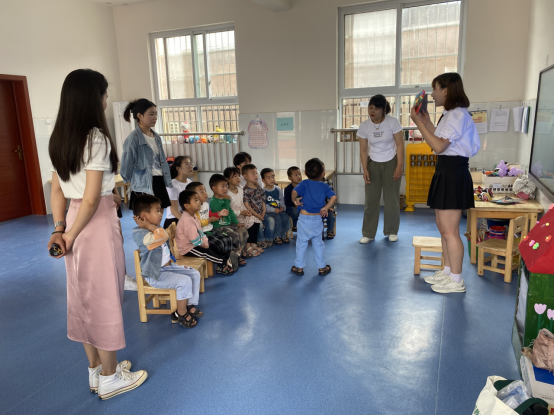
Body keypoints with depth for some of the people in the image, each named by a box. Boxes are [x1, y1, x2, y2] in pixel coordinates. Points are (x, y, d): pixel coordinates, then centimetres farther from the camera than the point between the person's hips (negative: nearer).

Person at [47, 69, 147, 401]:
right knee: (105, 299, 5)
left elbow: (58, 189, 9)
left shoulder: (60, 138, 9)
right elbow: (92, 199, -19)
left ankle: (96, 370, 35)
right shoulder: (97, 138, -17)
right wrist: (71, 235, -9)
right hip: (98, 223, -8)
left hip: (74, 220, 8)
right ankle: (110, 379, 23)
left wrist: (60, 229, 7)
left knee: (85, 297, 17)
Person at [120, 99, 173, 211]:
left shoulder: (156, 137, 11)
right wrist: (135, 184, 2)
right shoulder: (133, 138, -11)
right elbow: (126, 167, -8)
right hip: (144, 187, -7)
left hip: (159, 183, 7)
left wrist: (168, 182, 13)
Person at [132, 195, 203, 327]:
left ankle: (190, 306, 13)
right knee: (184, 281, -24)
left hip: (169, 266, 10)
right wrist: (148, 225, -27)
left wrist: (174, 261, 14)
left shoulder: (155, 230, 11)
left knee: (195, 274, 4)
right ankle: (181, 314, -4)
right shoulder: (139, 233, -22)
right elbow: (163, 236, -40)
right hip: (155, 274, -10)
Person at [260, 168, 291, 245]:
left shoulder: (278, 189, 10)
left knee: (286, 217, -19)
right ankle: (276, 237, -10)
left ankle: (283, 235, -1)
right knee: (277, 218, -28)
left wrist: (282, 207, -6)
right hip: (268, 212, -5)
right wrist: (274, 210, -19)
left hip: (278, 210, 5)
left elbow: (282, 200, 16)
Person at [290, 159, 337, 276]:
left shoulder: (304, 184, -6)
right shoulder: (324, 186, 0)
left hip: (304, 219, -2)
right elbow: (333, 197, -10)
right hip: (317, 219, 2)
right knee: (318, 243, 15)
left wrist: (295, 200, -10)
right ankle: (322, 267, 24)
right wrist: (326, 208, -4)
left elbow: (295, 192, -24)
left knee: (301, 243, 10)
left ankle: (299, 267, 19)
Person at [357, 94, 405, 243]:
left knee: (391, 198, 1)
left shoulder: (393, 122, -14)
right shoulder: (364, 126, -8)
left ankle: (392, 231, 18)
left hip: (391, 162, -2)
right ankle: (368, 234, 9)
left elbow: (400, 145, -11)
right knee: (371, 199, -1)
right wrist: (365, 169, -12)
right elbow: (363, 150, -4)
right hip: (373, 163, 2)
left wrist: (399, 166, -16)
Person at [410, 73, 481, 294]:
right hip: (446, 172, 11)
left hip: (453, 173, -11)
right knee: (443, 227, 17)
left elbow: (438, 146, -22)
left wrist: (419, 123, -17)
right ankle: (448, 271, 28)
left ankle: (456, 281, 7)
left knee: (450, 230, -4)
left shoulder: (457, 115, -15)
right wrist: (427, 121, 14)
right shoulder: (450, 115, 17)